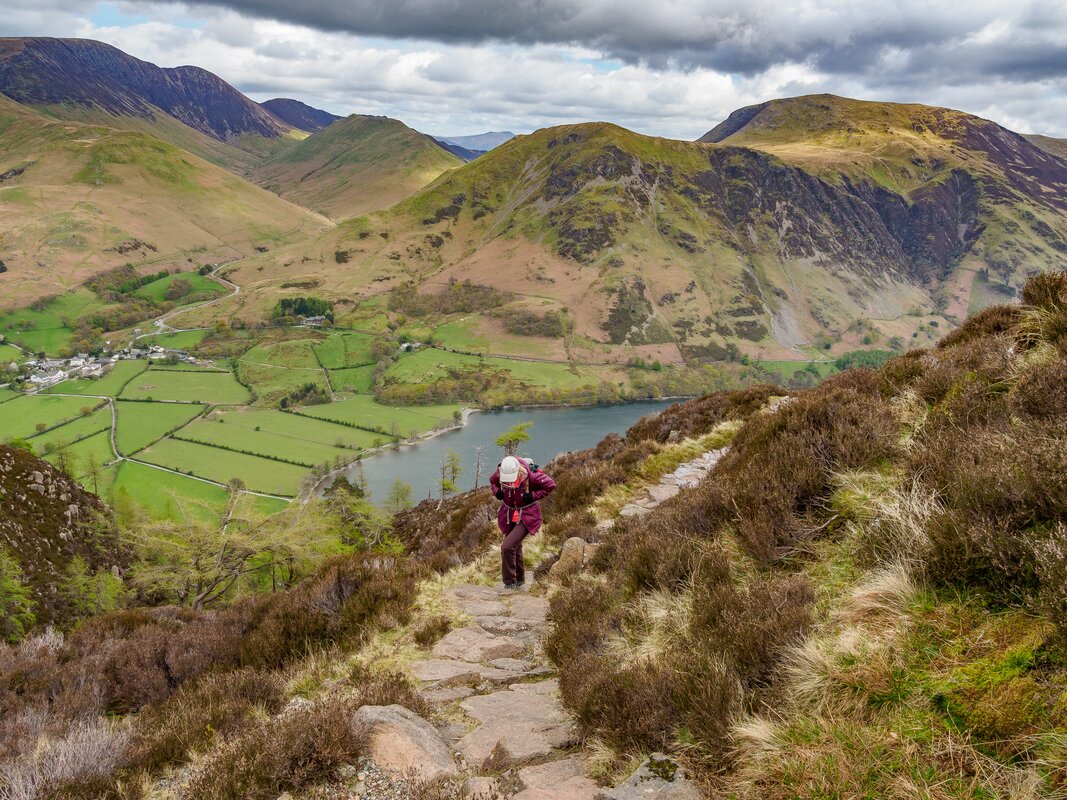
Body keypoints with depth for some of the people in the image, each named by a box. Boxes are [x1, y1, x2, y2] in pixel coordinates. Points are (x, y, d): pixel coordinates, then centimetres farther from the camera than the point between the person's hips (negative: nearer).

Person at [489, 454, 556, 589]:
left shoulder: (530, 475, -27)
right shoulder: (499, 474, -13)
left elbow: (550, 485, -15)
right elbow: (492, 480, 12)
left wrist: (533, 496, -23)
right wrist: (497, 492, -8)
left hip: (526, 517, -5)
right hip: (509, 515, 5)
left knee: (507, 547, -18)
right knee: (515, 547, 19)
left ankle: (509, 582, -3)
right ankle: (520, 579, 41)